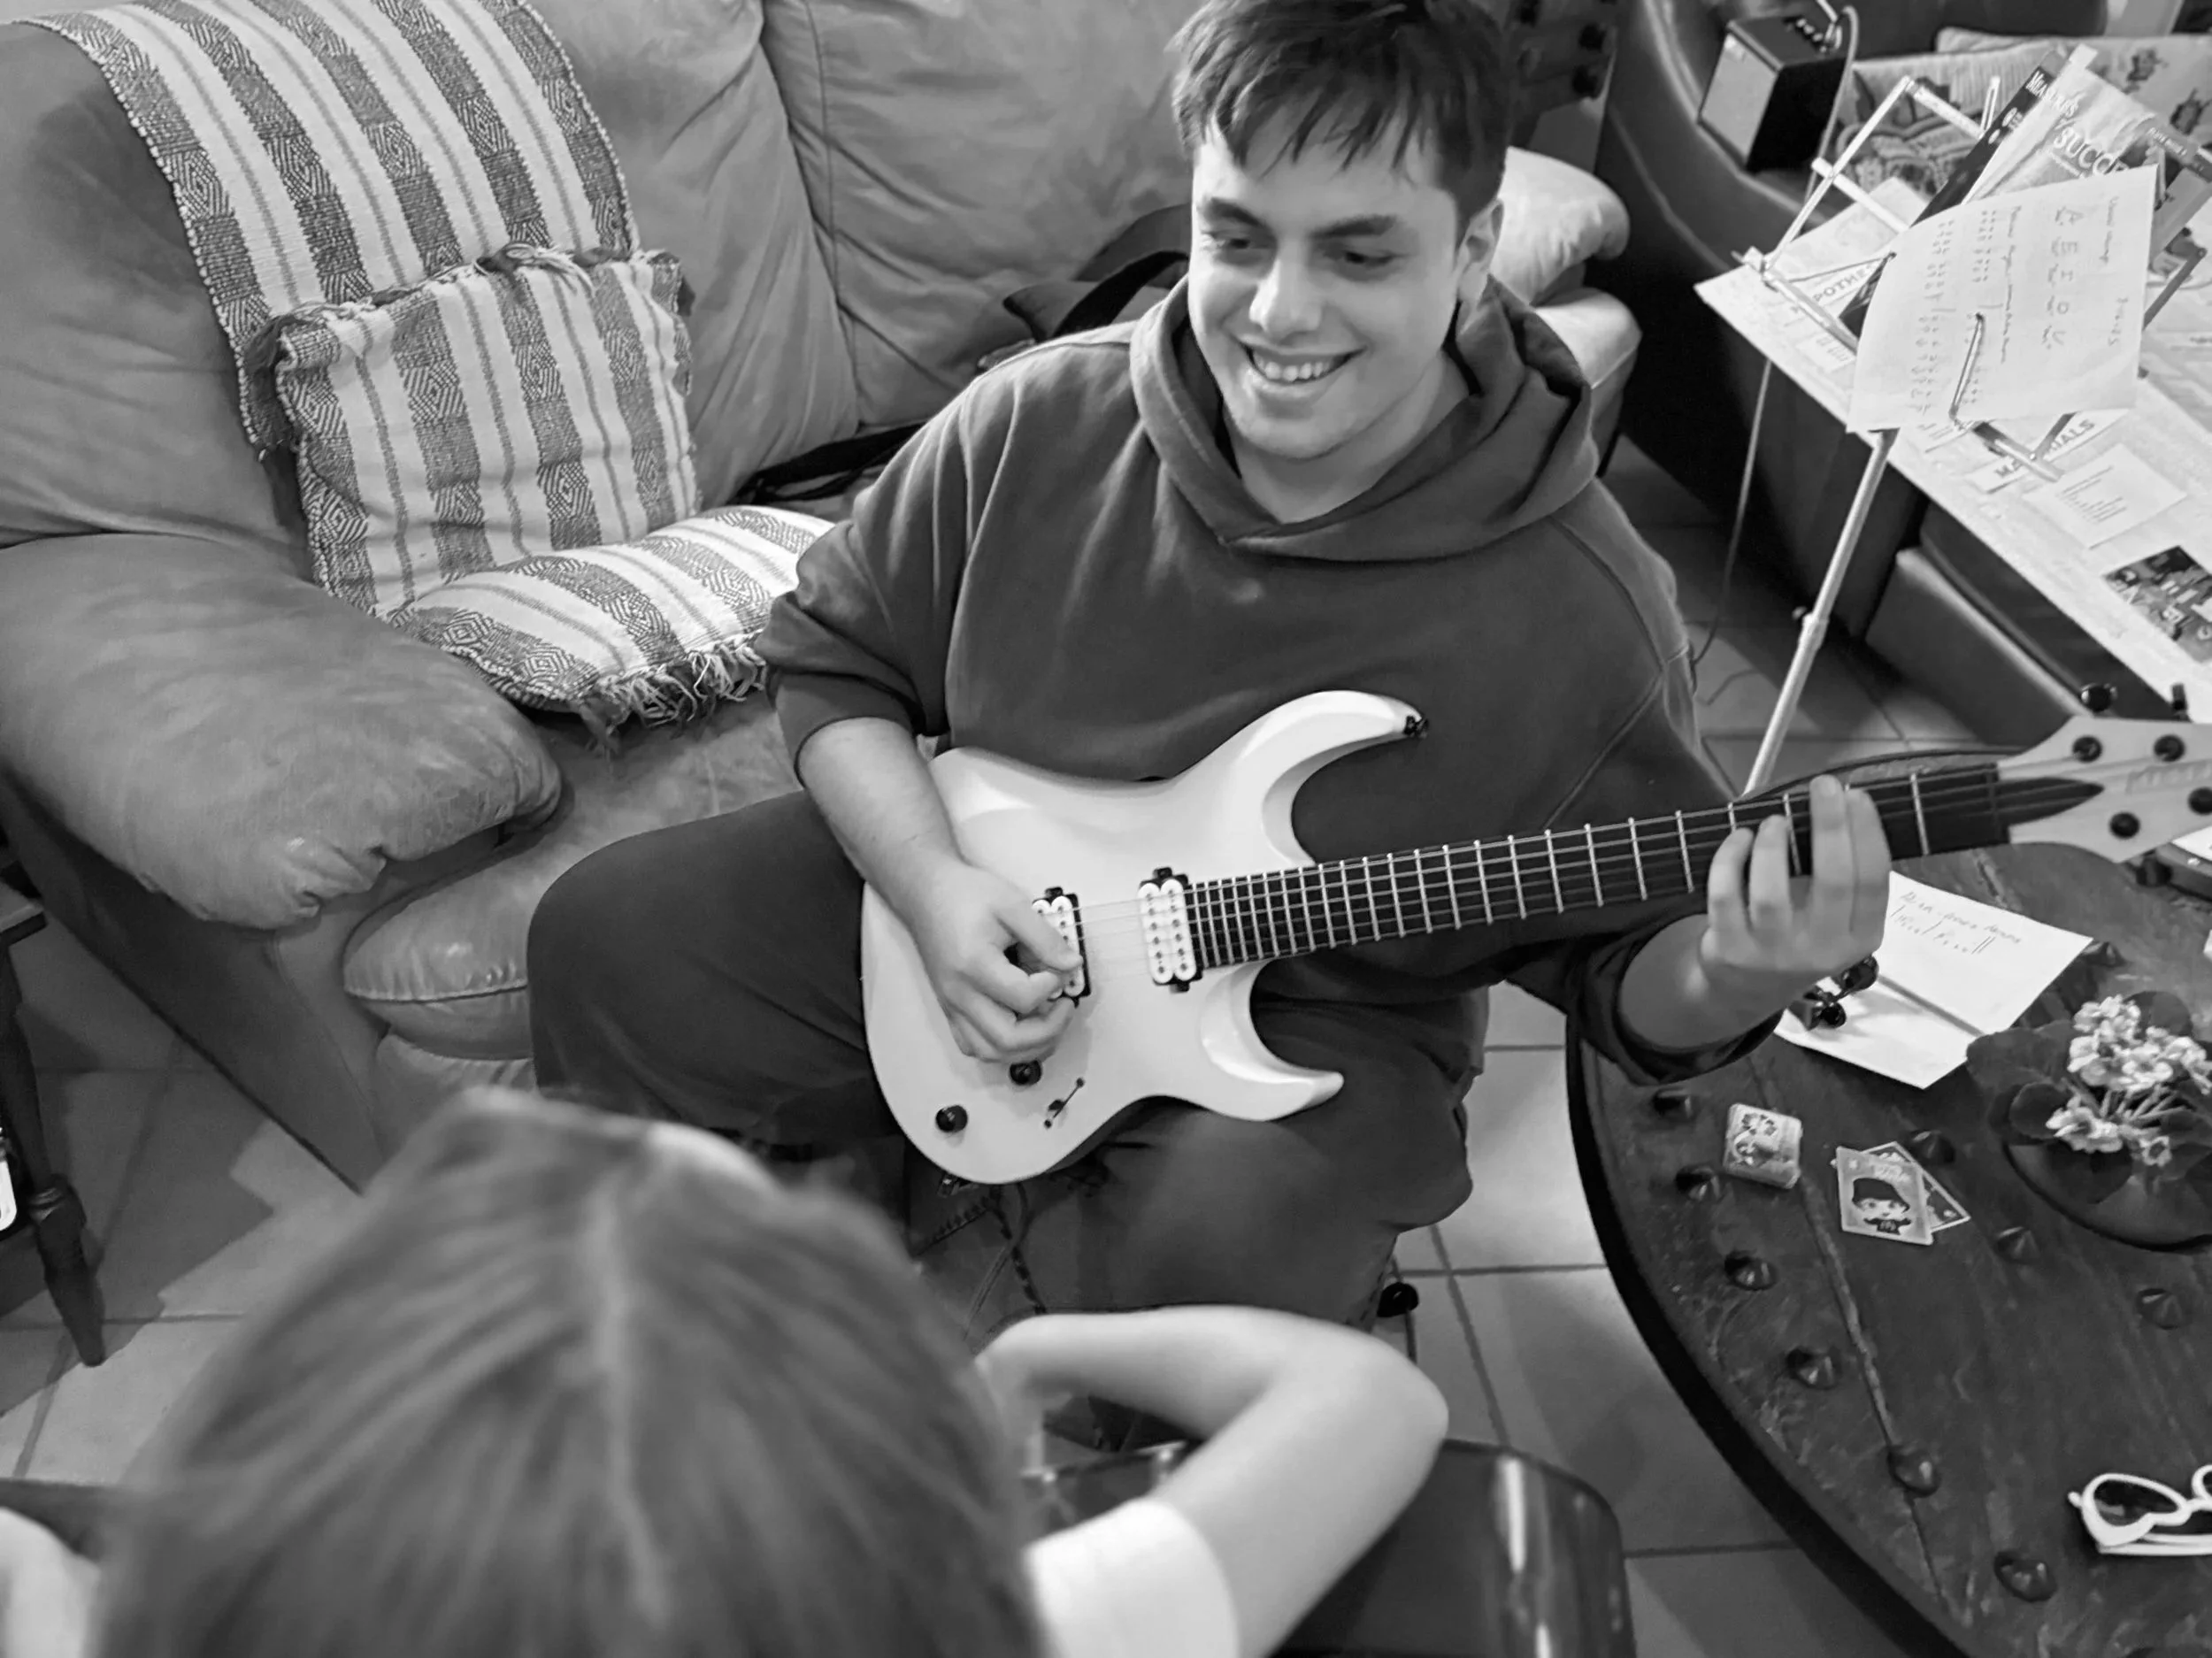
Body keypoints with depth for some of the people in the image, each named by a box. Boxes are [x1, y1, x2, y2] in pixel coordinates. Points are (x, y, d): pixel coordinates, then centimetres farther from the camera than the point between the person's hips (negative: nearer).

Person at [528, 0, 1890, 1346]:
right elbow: (835, 656, 0)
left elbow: (1625, 972, -9)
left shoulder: (1582, 615, -22)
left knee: (1222, 1258, -34)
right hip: (980, 911, 3)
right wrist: (935, 881, -16)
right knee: (606, 943, -6)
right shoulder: (1040, 426, -14)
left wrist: (1738, 979, -33)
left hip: (1317, 1021, -3)